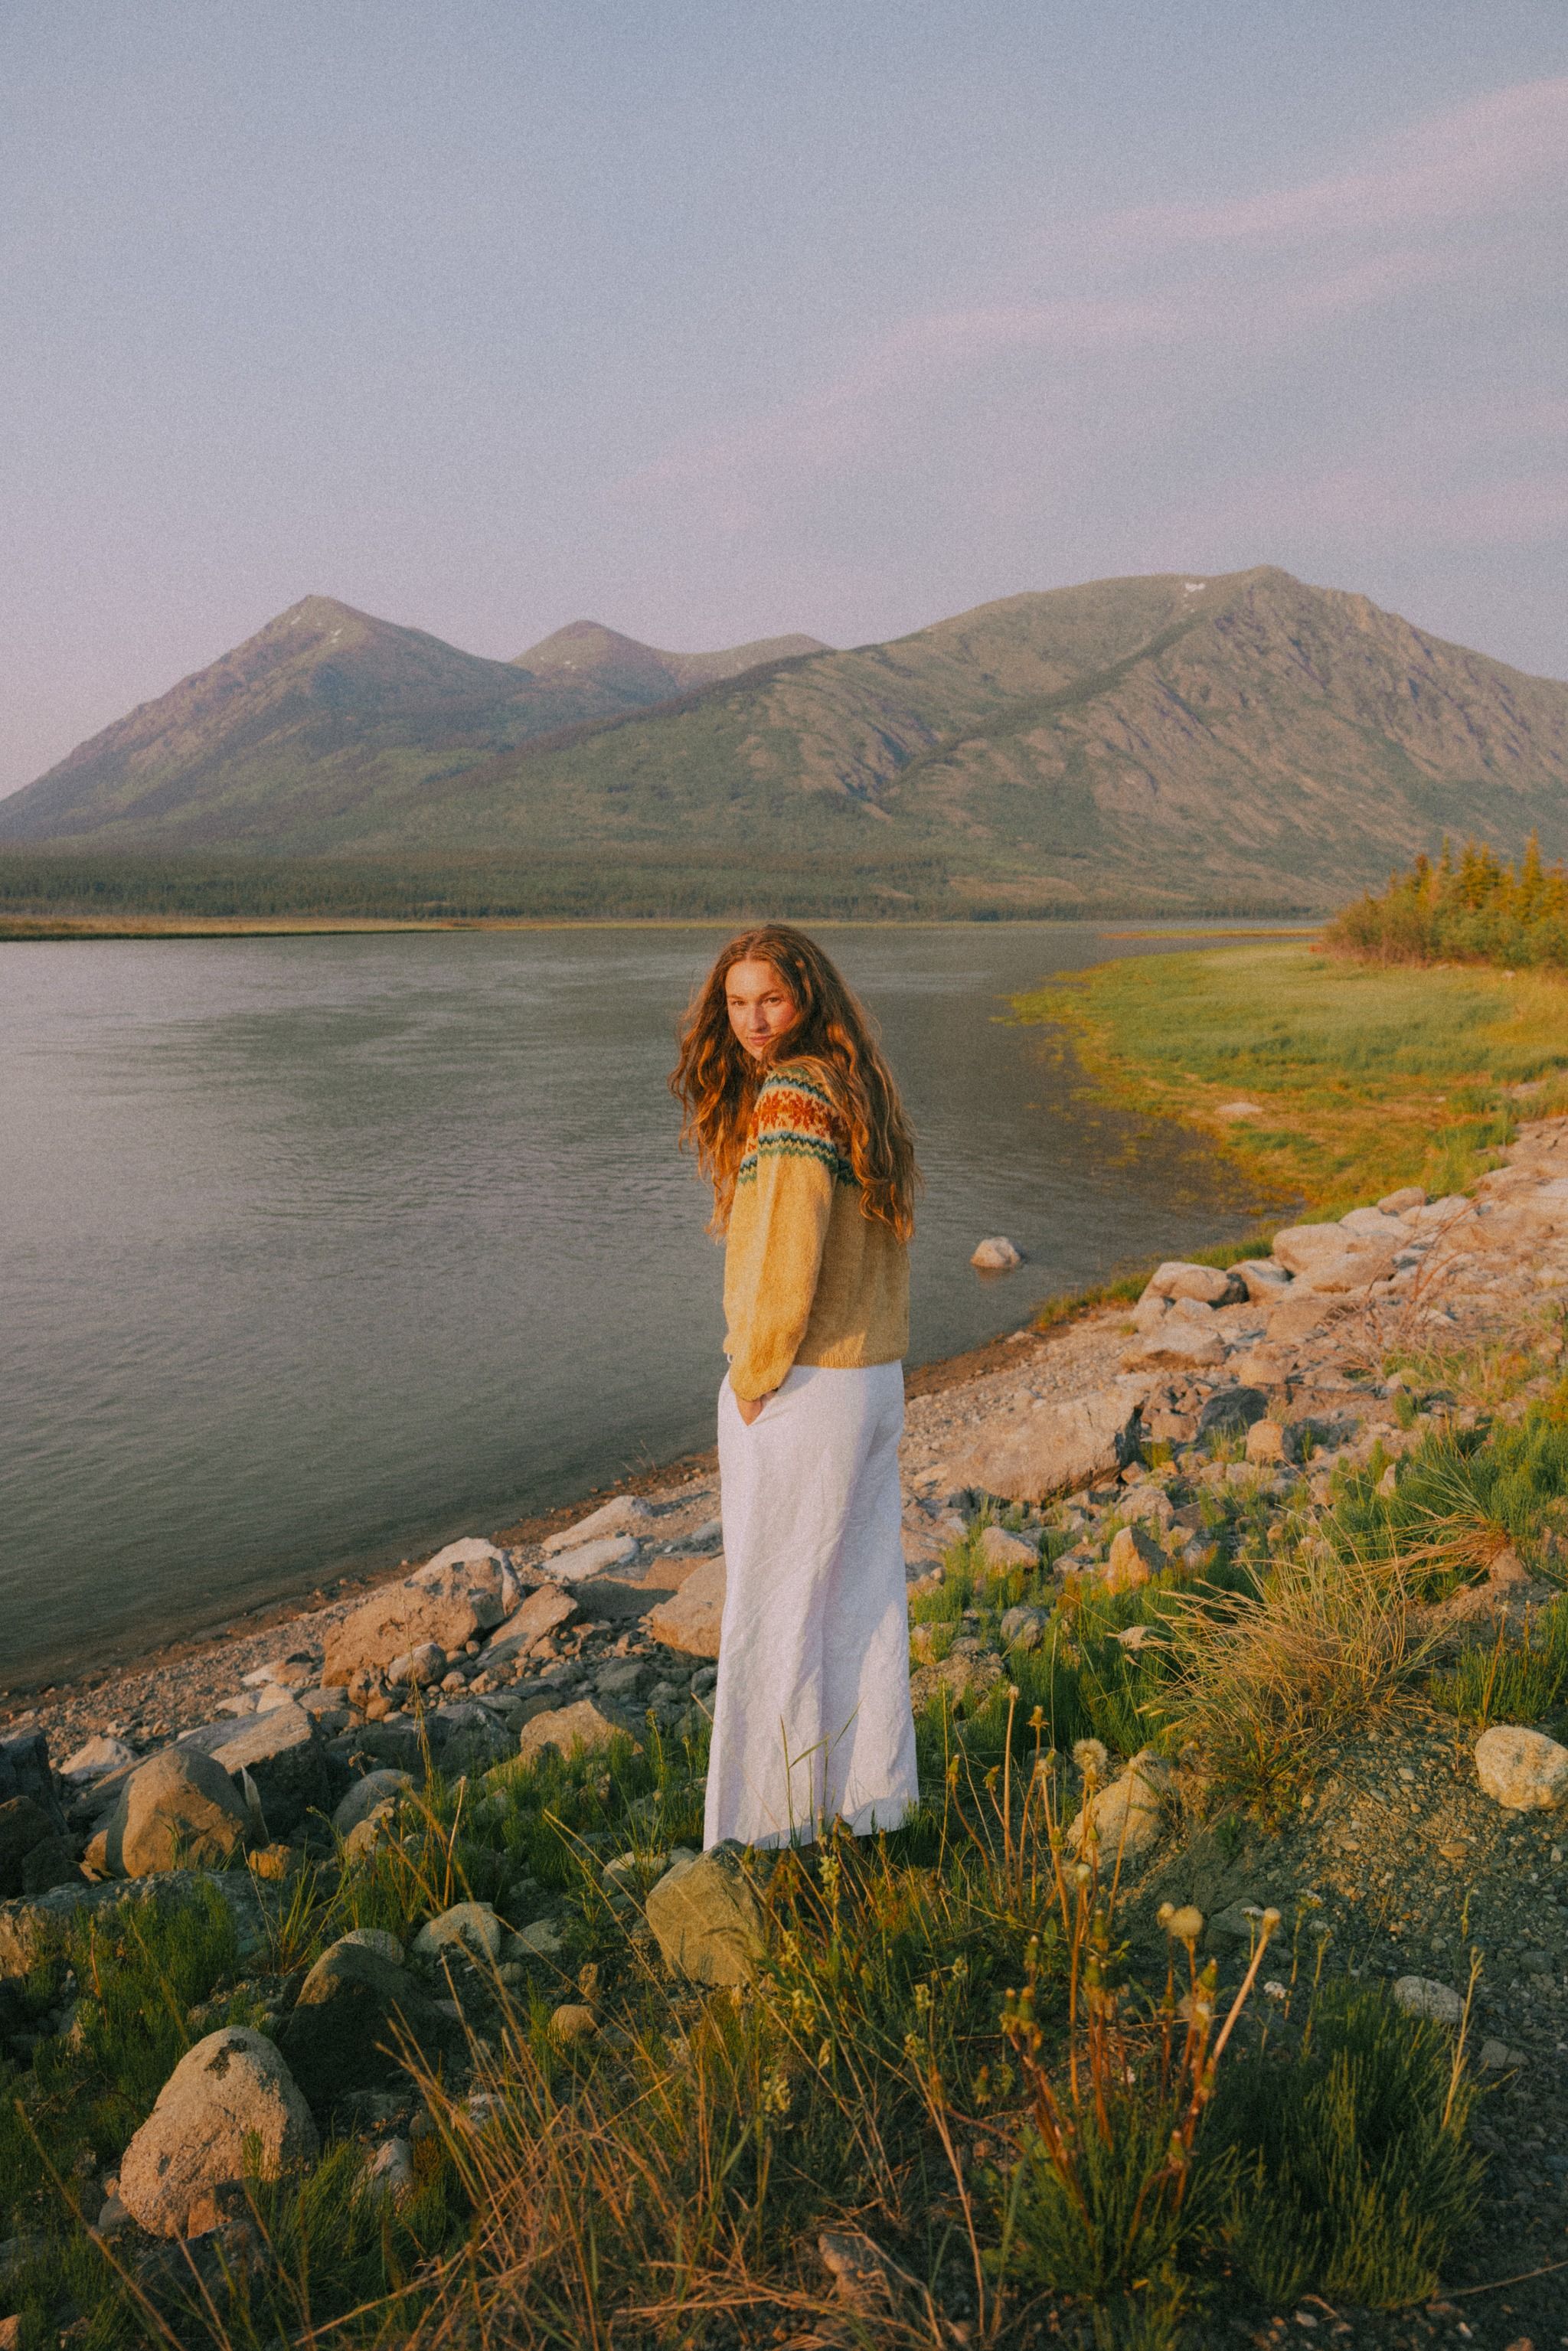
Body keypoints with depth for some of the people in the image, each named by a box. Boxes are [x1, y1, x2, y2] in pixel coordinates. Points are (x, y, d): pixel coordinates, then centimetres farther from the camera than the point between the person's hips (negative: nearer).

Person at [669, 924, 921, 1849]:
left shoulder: (792, 1096, -18)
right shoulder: (861, 1090, 10)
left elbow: (785, 1261, -24)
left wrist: (751, 1378, -12)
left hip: (798, 1389, -9)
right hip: (875, 1379, 9)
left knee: (774, 1606, 6)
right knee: (864, 1591, 18)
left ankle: (775, 1816, 20)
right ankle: (873, 1792, 33)